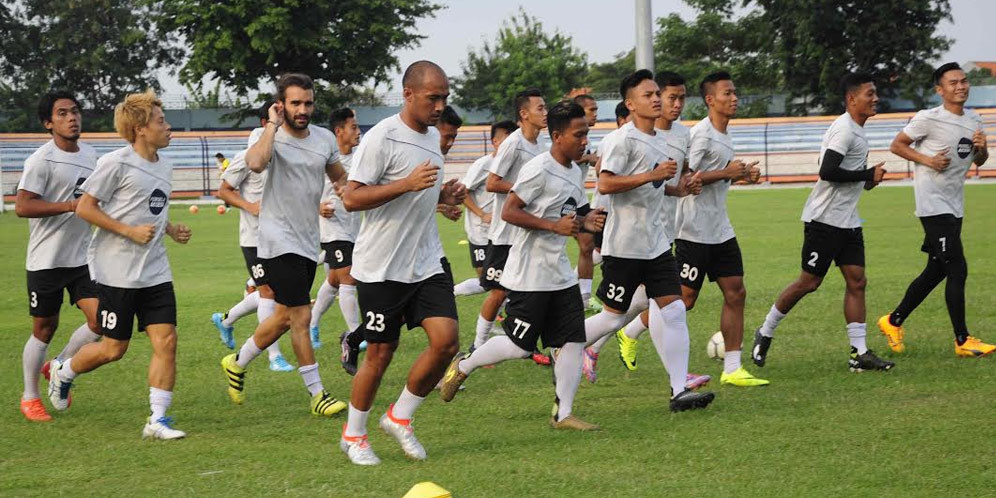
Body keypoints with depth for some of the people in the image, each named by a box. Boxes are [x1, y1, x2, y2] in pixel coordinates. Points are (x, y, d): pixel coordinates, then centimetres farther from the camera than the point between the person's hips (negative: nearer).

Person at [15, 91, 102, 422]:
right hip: (46, 261, -6)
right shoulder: (42, 160, -14)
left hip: (84, 257, 6)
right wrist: (71, 205, -26)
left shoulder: (90, 155, 9)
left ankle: (58, 367, 20)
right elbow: (22, 206, -23)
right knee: (44, 329, 4)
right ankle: (29, 398, 21)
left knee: (101, 321, -5)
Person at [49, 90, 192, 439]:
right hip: (117, 272, -6)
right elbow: (84, 208, -12)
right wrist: (131, 231, -18)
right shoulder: (117, 163, -12)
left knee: (166, 340, -6)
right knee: (114, 348, 2)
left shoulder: (164, 166, 12)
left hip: (155, 272, 6)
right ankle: (63, 373, 31)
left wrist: (170, 229, 7)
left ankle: (158, 420, -2)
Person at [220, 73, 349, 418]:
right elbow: (255, 163, -37)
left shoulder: (324, 138, 6)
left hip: (308, 243, 7)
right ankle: (317, 395, -3)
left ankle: (237, 363, 37)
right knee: (301, 317, -9)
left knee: (284, 317, 16)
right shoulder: (271, 138, -13)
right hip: (279, 242, -7)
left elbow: (339, 176, 24)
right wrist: (273, 125, -26)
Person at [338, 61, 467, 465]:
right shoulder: (382, 138, -15)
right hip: (381, 267, -7)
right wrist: (408, 184, -27)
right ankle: (353, 435, 21)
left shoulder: (432, 136, 11)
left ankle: (399, 417, 12)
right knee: (380, 353, 1)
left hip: (426, 262, 7)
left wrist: (444, 195, 5)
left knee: (446, 341, -7)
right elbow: (351, 198, -18)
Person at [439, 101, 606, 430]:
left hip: (560, 275, 8)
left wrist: (586, 221, 1)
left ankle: (563, 413, 6)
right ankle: (462, 367, 17)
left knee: (572, 341, 1)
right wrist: (555, 225, -24)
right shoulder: (539, 170, -17)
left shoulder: (575, 173, 11)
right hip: (528, 276, -8)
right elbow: (509, 211, -19)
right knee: (520, 346, -5)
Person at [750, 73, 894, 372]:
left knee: (857, 281, 1)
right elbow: (827, 171, -25)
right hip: (824, 220, -9)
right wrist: (868, 175, -17)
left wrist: (866, 180, 8)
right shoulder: (844, 129, -16)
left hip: (848, 221, 9)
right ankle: (765, 333, 14)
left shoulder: (856, 130, 15)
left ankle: (859, 353, 0)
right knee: (810, 282, -3)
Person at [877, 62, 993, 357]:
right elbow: (897, 145, -3)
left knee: (936, 271, 13)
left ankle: (893, 322, 26)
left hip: (955, 207, 8)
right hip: (933, 205, -8)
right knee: (957, 269, -11)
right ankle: (963, 341, -6)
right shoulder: (928, 119, -11)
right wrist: (927, 160, -16)